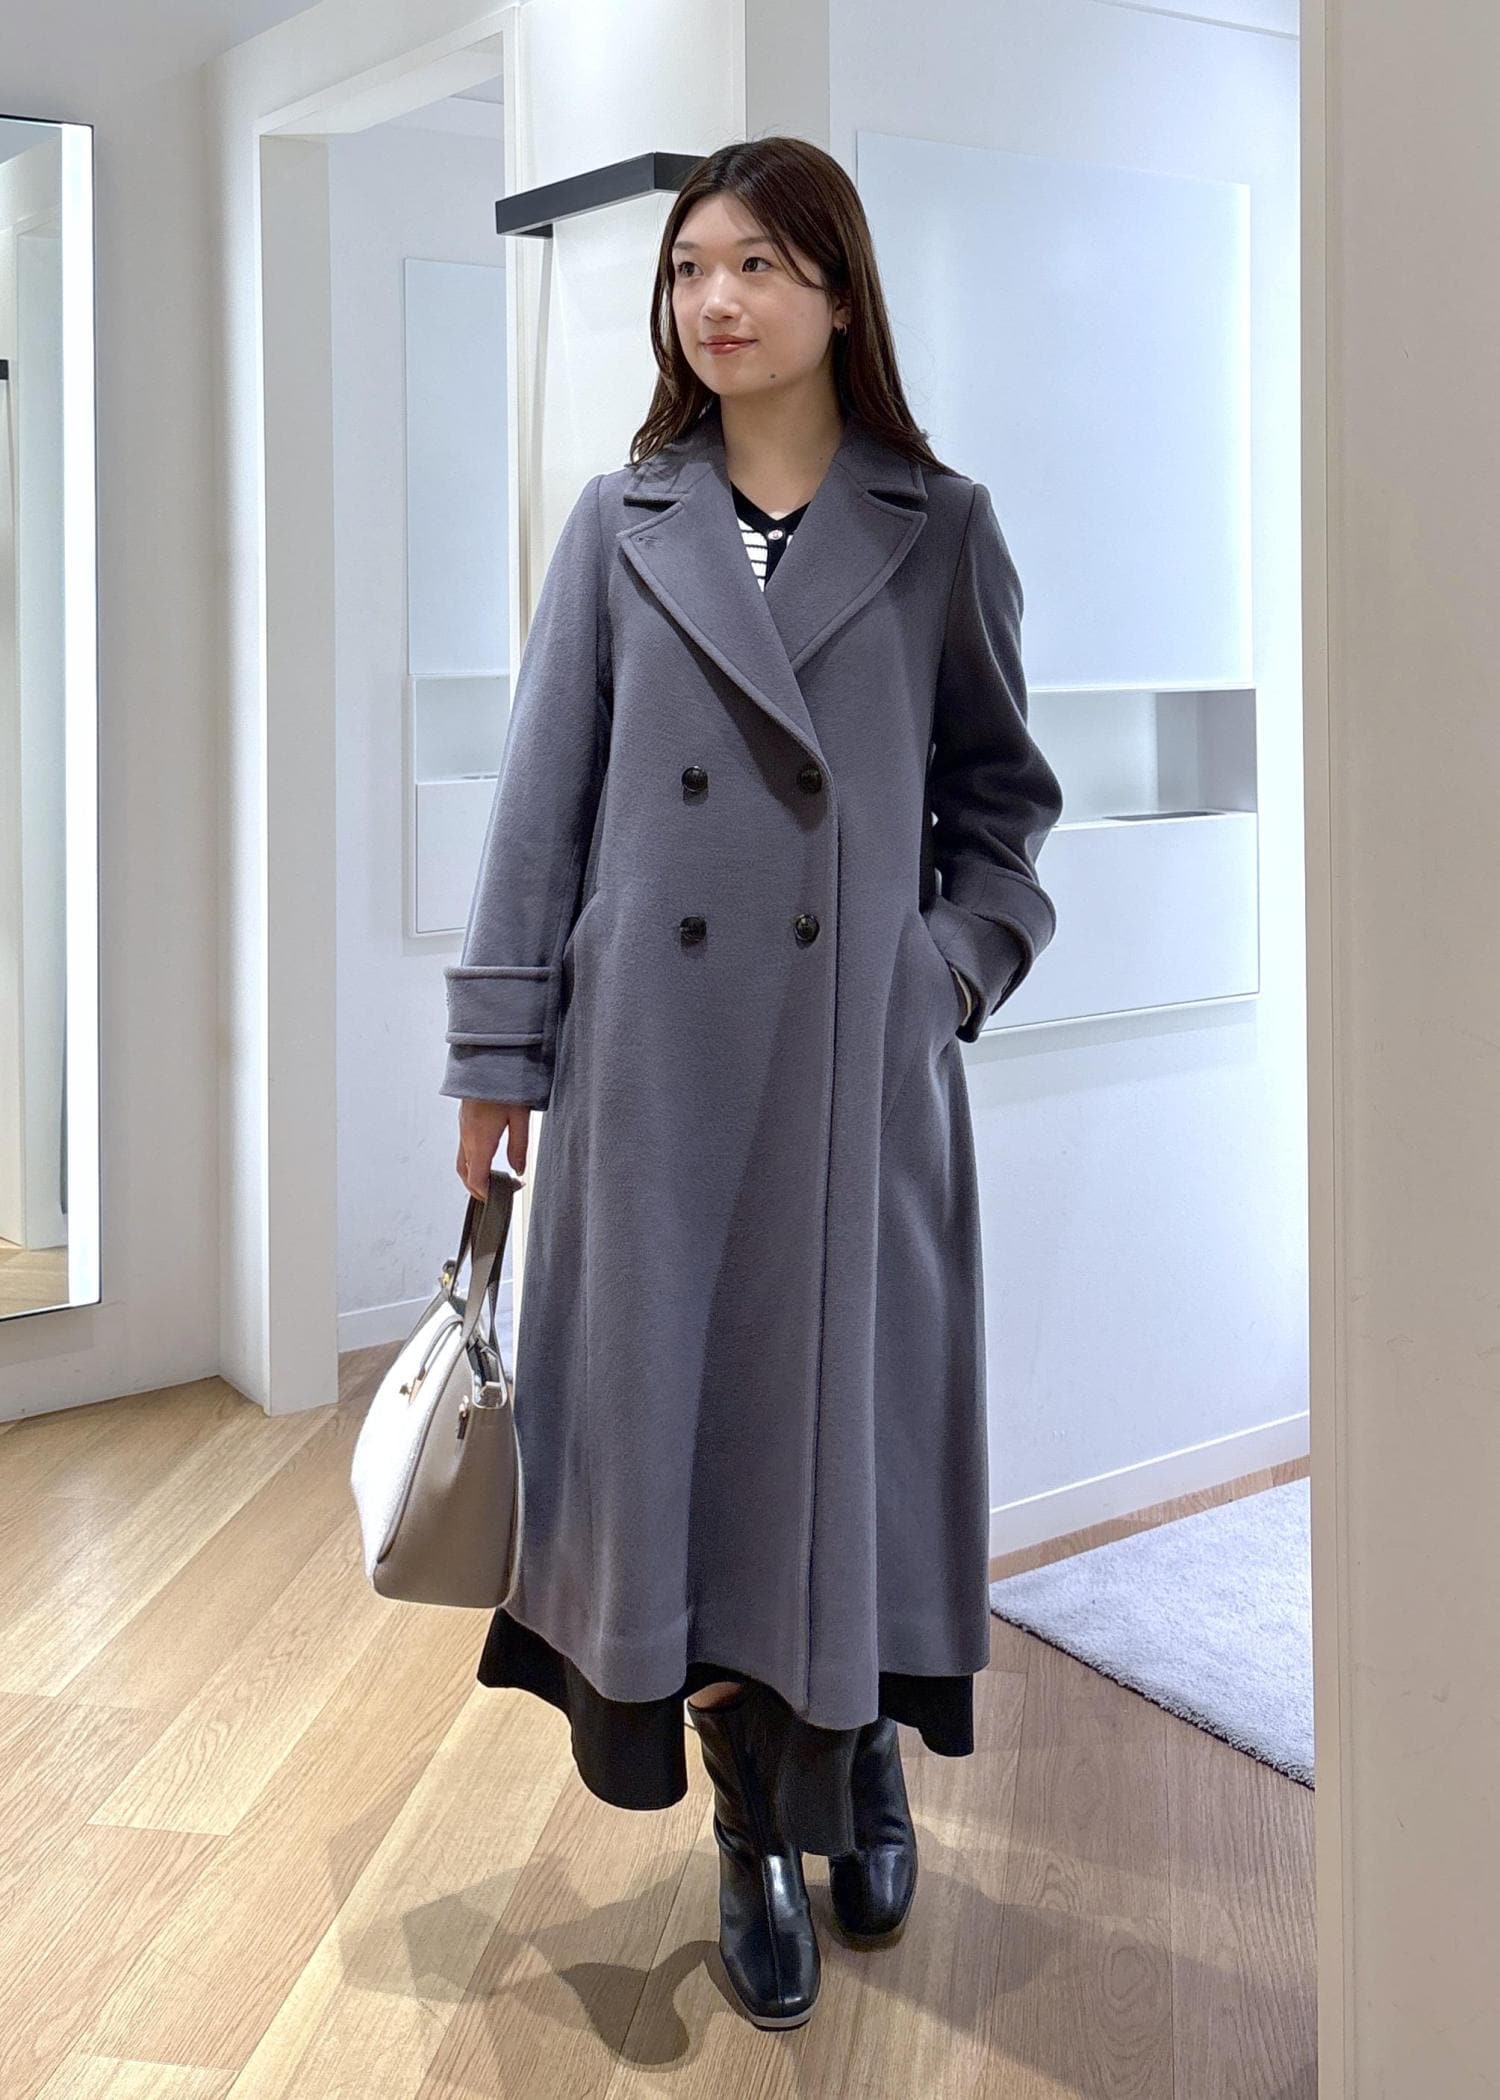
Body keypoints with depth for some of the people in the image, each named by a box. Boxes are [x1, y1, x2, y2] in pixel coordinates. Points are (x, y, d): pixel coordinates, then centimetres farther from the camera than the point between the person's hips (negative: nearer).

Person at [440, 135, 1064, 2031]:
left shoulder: (941, 529, 5)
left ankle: (865, 1761, 34)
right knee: (675, 1405, 3)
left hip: (857, 1053, 0)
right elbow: (542, 799, 4)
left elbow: (1000, 788, 13)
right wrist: (498, 1050, 1)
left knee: (851, 1404, 7)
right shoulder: (620, 525, 6)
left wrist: (960, 955, -2)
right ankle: (754, 1837, 21)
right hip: (657, 1044, 1)